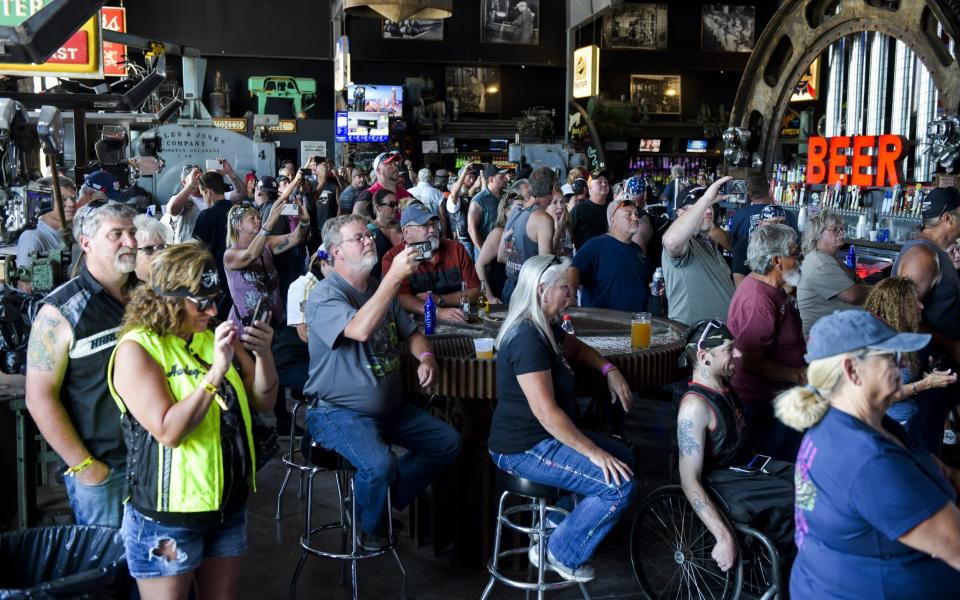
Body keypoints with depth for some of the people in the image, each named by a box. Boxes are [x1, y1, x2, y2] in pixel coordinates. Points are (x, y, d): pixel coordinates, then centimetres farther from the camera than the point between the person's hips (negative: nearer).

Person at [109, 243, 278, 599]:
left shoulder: (213, 339, 6)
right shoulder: (136, 349, -13)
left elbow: (264, 402, 6)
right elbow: (169, 432, -24)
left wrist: (263, 353, -11)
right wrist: (216, 371, -29)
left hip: (229, 503, 6)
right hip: (168, 515, -6)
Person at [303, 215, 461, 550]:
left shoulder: (380, 289, 11)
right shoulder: (325, 296, -16)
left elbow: (410, 333, 18)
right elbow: (361, 330, -36)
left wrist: (425, 357, -5)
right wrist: (395, 276, -38)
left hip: (390, 407, 9)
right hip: (338, 412, -8)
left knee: (448, 442, 5)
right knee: (380, 464, -32)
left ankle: (385, 501, 16)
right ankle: (369, 530, 1)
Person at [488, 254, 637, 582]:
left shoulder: (545, 328, 7)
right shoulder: (528, 338, -24)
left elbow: (576, 348, 28)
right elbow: (546, 412, -28)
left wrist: (609, 370, 8)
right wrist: (594, 453, -23)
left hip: (545, 437, 10)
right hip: (523, 450, -10)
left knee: (623, 457, 15)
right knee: (620, 486, -16)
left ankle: (562, 519, 16)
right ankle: (558, 554, 0)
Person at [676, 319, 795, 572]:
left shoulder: (724, 386, 6)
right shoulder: (695, 406, -23)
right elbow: (690, 481, -26)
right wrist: (724, 537, -31)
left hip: (751, 467, 9)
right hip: (727, 488, -9)